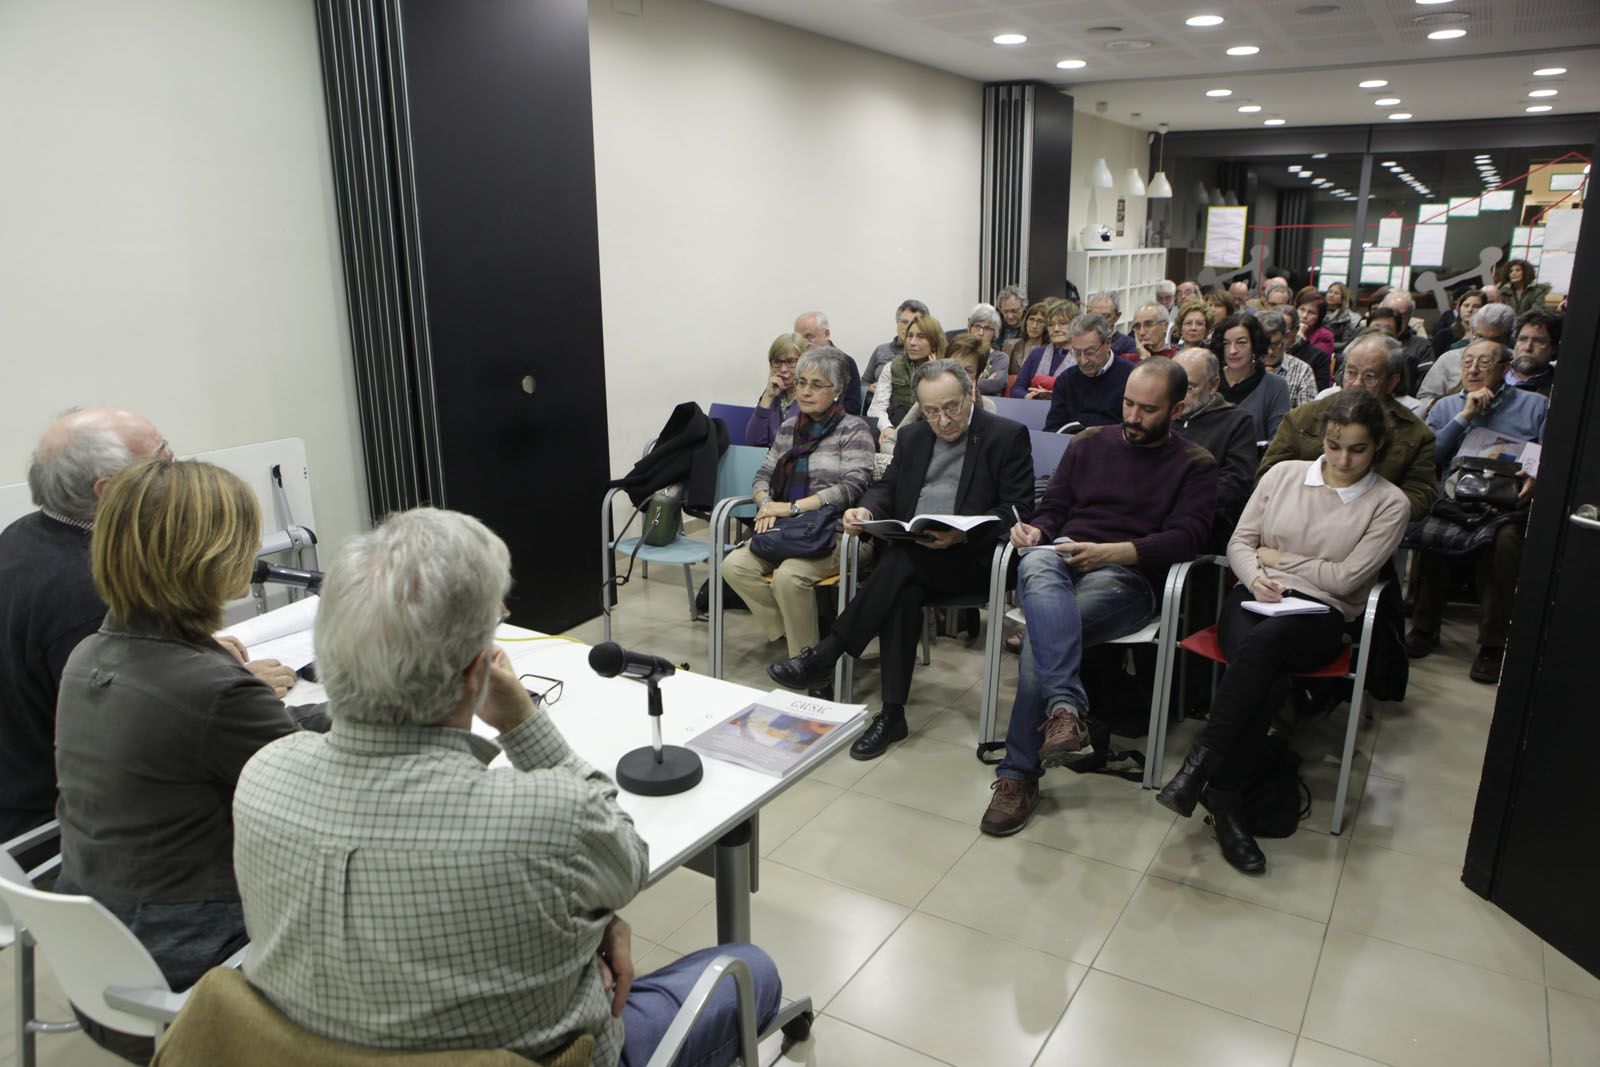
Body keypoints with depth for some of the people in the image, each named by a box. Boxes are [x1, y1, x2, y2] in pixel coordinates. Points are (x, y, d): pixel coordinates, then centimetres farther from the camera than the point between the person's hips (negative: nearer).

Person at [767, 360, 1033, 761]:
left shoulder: (1008, 436, 2)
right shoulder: (913, 437, 20)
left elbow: (1019, 508, -6)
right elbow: (887, 487, 19)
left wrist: (962, 533, -22)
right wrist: (867, 510, -6)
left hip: (970, 557, -4)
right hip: (909, 554, 4)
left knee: (902, 561, -33)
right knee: (903, 590, -31)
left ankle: (825, 656, -24)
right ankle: (892, 712, -25)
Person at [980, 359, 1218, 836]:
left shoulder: (1195, 465, 12)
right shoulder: (1089, 443, 23)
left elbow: (1186, 537, -3)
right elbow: (1053, 507, 21)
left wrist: (1111, 552, -17)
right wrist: (1036, 529, -4)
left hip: (1128, 577, -3)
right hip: (1063, 559, 3)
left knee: (1041, 634, -32)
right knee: (1036, 563, -38)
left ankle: (1019, 774, -26)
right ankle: (1066, 707, -51)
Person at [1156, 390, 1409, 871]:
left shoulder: (1389, 504, 5)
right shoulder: (1284, 474, 13)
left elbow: (1344, 578, -4)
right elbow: (1240, 541, 12)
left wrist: (1276, 557, 2)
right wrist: (1255, 575, -9)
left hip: (1320, 615, -2)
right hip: (1255, 597, 2)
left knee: (1263, 640, -39)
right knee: (1269, 681, -33)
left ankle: (1200, 764, -33)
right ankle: (1226, 801, -26)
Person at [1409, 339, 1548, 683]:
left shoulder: (1535, 406, 15)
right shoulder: (1446, 407, 21)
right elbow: (1429, 456, 4)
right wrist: (1465, 416, -1)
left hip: (1509, 506, -1)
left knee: (1504, 539, -36)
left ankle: (1493, 643, -22)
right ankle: (1425, 628, -16)